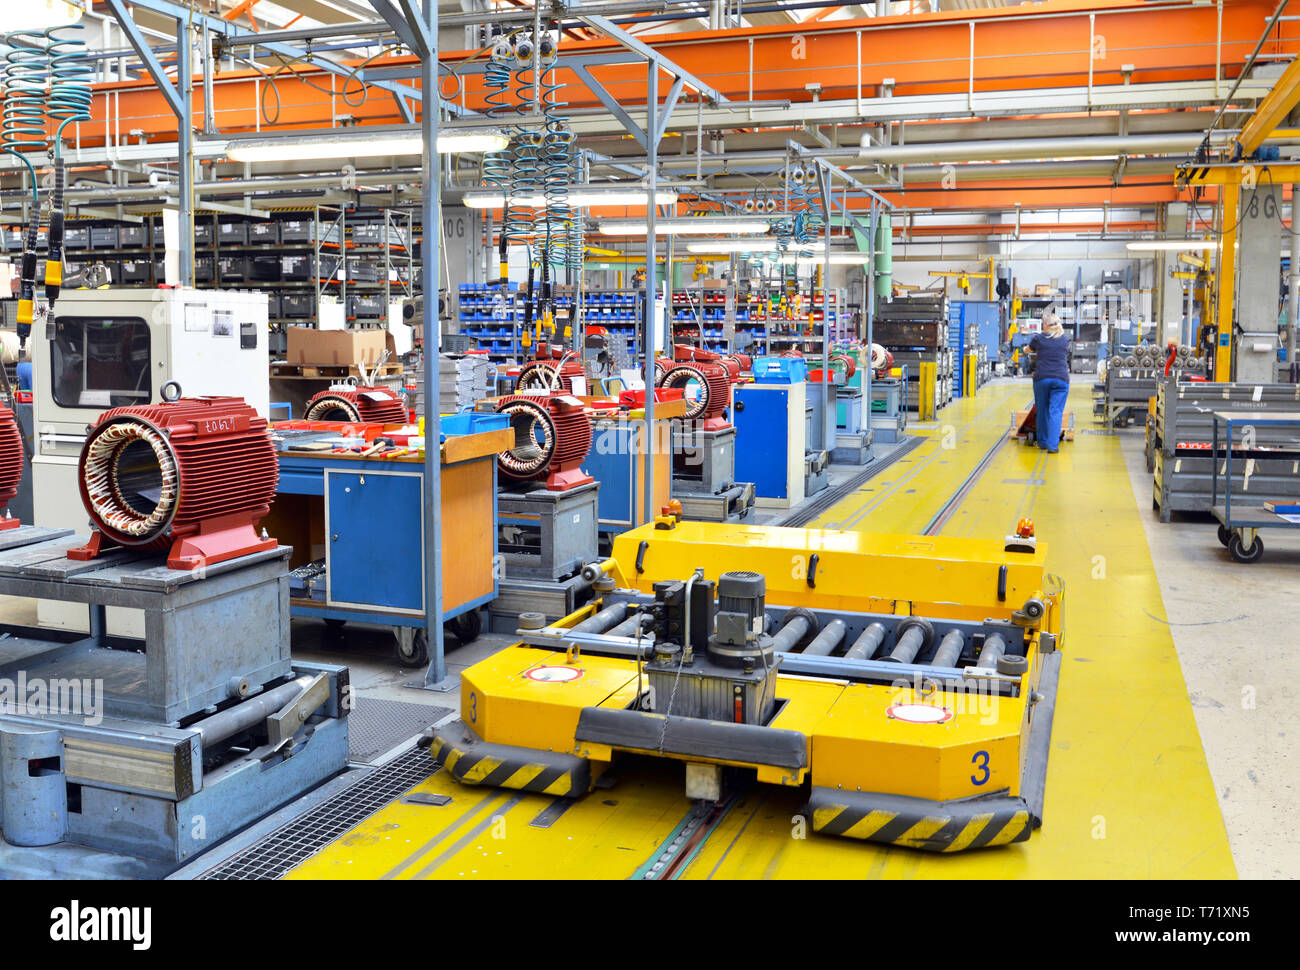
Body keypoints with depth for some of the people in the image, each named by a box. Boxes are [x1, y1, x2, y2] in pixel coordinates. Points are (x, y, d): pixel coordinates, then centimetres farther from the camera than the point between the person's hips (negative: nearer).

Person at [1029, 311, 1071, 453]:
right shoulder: (1065, 339, 9)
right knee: (1056, 412, -4)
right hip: (1061, 379, 0)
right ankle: (1053, 445, -13)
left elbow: (1028, 349, 24)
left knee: (1041, 411, 13)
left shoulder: (1038, 338, 4)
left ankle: (1043, 442, 21)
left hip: (1041, 378, 0)